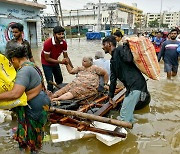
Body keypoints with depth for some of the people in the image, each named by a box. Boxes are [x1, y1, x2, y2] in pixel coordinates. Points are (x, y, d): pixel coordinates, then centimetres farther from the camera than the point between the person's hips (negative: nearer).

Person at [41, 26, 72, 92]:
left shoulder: (64, 43, -16)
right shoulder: (47, 43, -31)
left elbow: (66, 57, -6)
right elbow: (47, 58, -26)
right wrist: (60, 62, -31)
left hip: (55, 62, 6)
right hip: (47, 64, -6)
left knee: (60, 80, 17)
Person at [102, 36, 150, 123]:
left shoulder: (119, 50, -3)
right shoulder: (113, 61, 23)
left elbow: (128, 59, -24)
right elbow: (113, 80, 26)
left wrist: (126, 45, -8)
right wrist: (110, 97, 29)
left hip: (136, 85, -10)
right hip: (131, 86, 10)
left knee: (124, 117, -6)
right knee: (128, 114, 19)